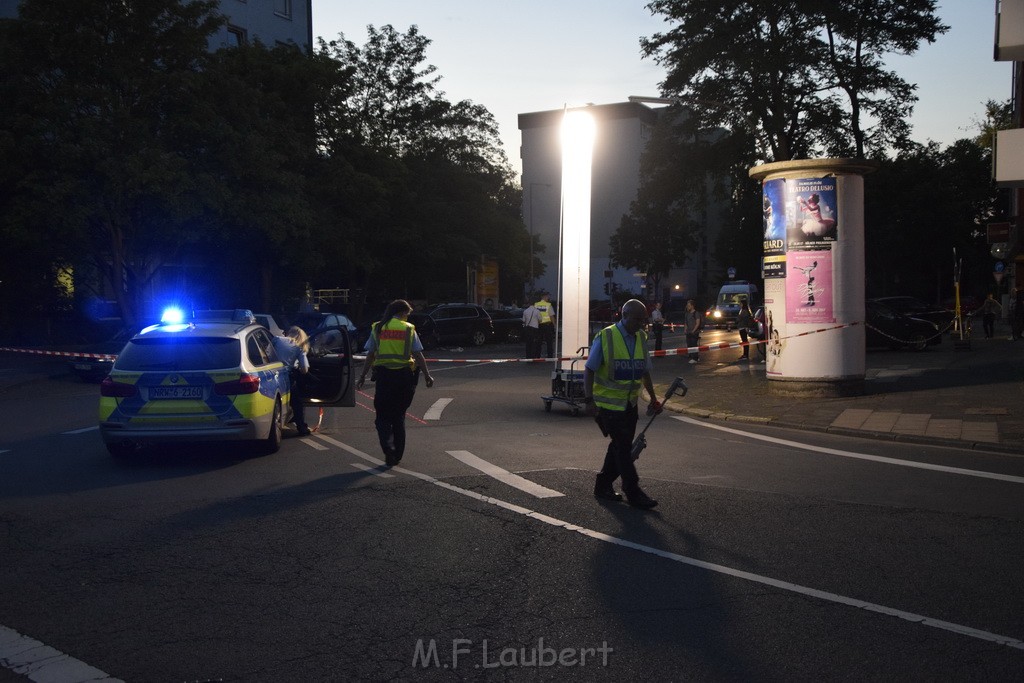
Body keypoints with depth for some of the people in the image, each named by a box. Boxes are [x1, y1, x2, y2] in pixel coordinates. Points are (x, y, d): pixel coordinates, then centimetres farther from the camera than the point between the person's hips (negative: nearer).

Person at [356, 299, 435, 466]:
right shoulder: (408, 329, 0)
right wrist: (427, 376, 6)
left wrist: (363, 376, 11)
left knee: (382, 416, 5)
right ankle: (397, 455, 16)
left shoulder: (377, 328, 4)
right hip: (404, 376, 0)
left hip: (384, 375, 0)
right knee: (399, 416, 13)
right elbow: (418, 356, -1)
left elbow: (370, 355, 5)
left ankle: (388, 449, -17)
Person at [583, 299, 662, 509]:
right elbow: (589, 370, -10)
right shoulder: (605, 338, -11)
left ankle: (603, 486, 23)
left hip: (629, 403, 7)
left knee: (621, 446, 11)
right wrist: (589, 400, -18)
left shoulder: (641, 338, 8)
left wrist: (653, 398, 15)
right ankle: (633, 493, 1)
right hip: (609, 403, -6)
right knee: (623, 447, -5)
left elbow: (645, 371, 18)